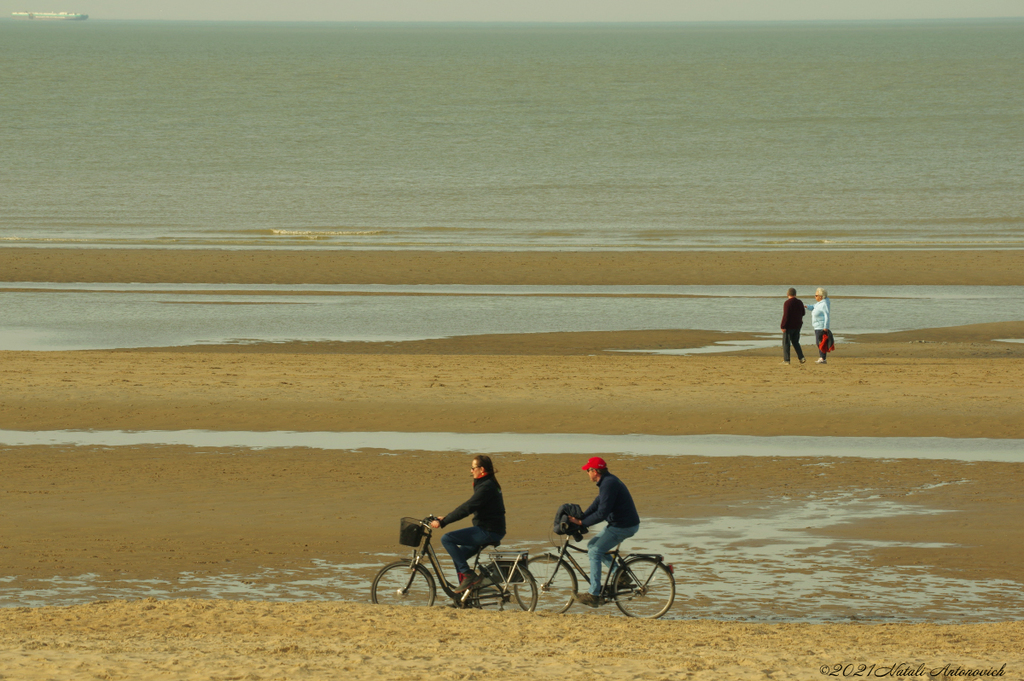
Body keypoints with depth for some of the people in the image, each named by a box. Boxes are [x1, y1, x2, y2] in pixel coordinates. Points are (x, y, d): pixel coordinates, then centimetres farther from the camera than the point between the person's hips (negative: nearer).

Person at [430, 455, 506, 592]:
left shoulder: (486, 487, -18)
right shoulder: (486, 484, 15)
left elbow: (466, 508, -23)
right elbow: (469, 506, 22)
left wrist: (442, 522, -22)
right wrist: (445, 518, 16)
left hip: (489, 531, -10)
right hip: (487, 530, 10)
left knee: (447, 539, -16)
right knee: (458, 556, 17)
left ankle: (469, 575, -13)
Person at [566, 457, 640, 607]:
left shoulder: (609, 484, -21)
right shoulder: (607, 481, 12)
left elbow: (602, 513, -26)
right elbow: (596, 505, 17)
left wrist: (581, 522, -19)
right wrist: (579, 518, 8)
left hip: (624, 527, -10)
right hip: (618, 523, 10)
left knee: (595, 552, -13)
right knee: (592, 545, 15)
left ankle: (594, 595, -15)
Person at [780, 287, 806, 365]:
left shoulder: (787, 303, -16)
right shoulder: (800, 302, 4)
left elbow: (785, 316, -20)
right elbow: (803, 313, 16)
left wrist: (783, 326, -17)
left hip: (789, 326, -6)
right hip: (798, 325, 6)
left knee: (786, 343, 2)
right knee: (795, 342, 16)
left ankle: (786, 360, 1)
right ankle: (801, 358, 5)